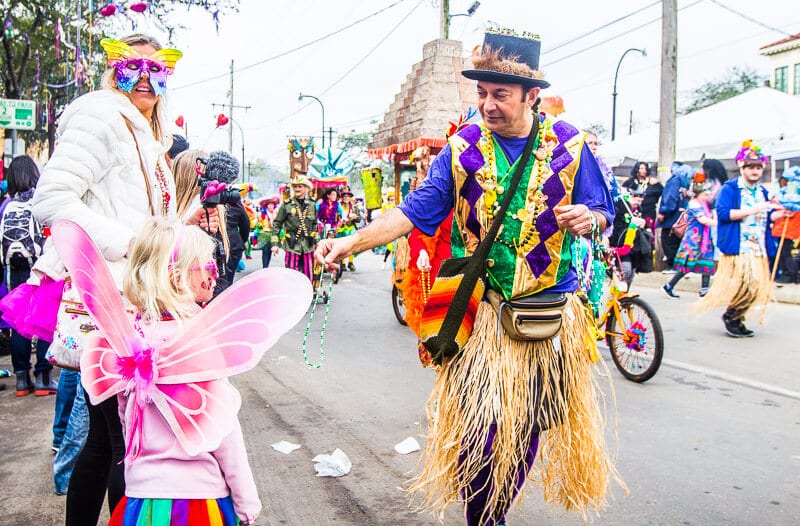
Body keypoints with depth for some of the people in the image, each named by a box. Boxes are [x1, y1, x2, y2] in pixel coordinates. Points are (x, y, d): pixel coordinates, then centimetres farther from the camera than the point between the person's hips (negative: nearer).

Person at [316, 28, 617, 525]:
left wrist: (587, 219, -20)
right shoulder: (464, 148, -2)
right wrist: (352, 241, -18)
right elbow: (415, 211, -6)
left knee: (529, 424, 11)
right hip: (480, 311, -1)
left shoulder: (570, 144, -2)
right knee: (477, 425, -2)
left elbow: (604, 213, 5)